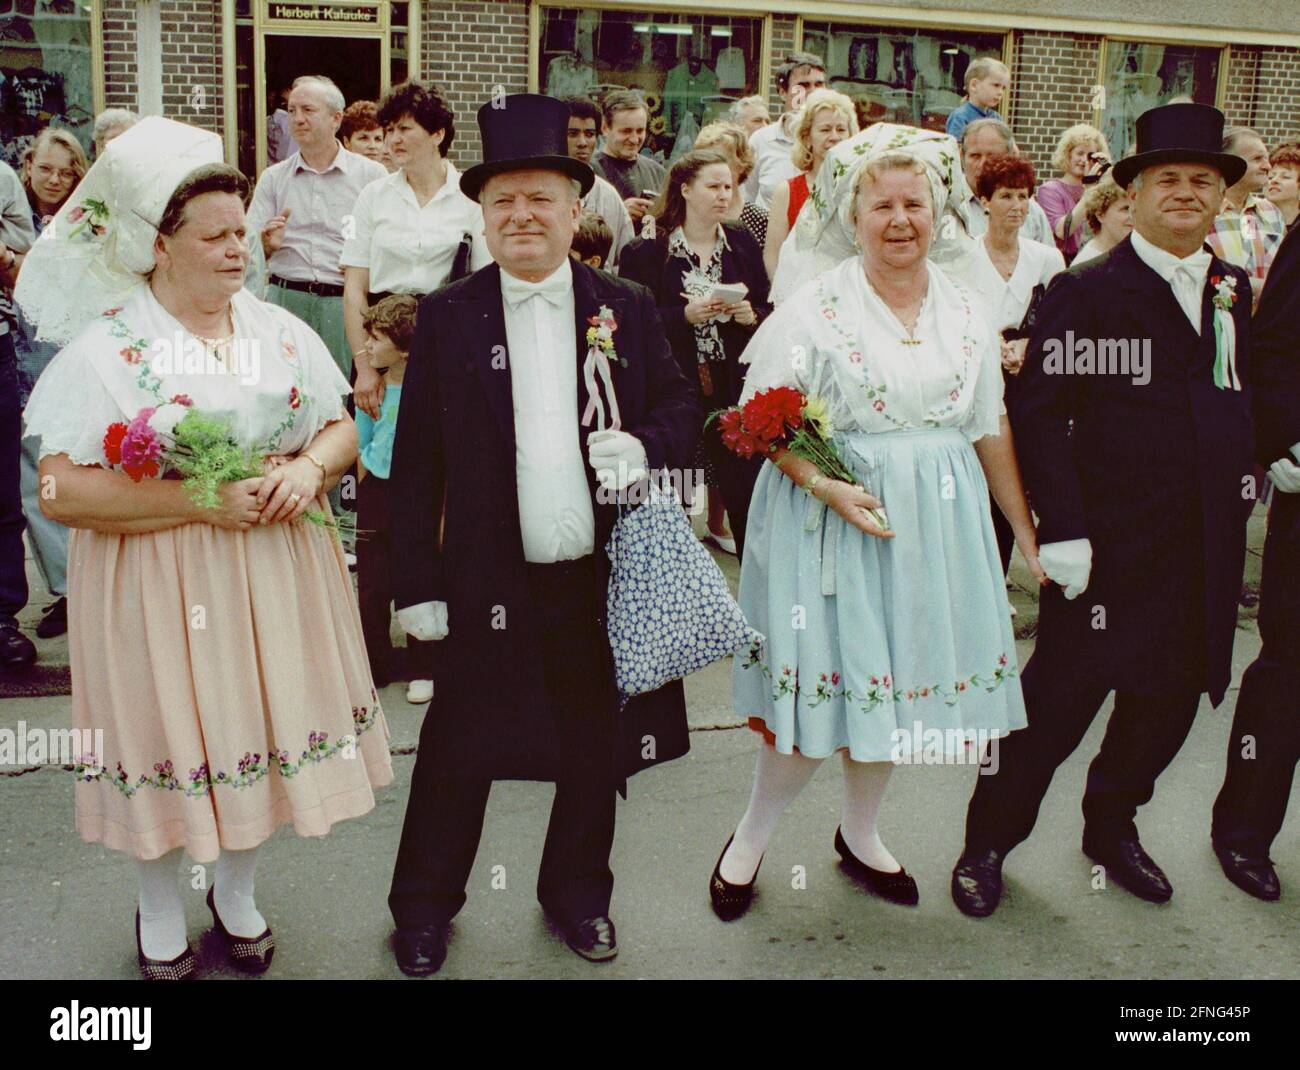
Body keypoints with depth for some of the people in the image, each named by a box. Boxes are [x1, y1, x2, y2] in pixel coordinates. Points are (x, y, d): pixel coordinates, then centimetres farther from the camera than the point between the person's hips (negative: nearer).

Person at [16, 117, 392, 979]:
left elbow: (343, 426, 11)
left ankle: (237, 891, 39)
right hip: (160, 583, -4)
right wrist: (204, 499, -22)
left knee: (260, 725, 13)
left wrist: (311, 467, -13)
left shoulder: (281, 329, 4)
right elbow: (62, 493, -17)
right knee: (170, 736, 9)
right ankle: (160, 910, 35)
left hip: (272, 576, 4)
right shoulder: (105, 347, -11)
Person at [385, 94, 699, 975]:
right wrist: (419, 581, -5)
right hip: (490, 583, -2)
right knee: (461, 749, 10)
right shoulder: (447, 318, -1)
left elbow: (683, 407, 8)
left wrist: (646, 447, -15)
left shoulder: (628, 309, 4)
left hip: (604, 576, 2)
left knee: (596, 747, 16)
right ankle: (425, 906, 31)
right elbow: (416, 462, -1)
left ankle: (577, 892, 38)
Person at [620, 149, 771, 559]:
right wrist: (686, 316, -19)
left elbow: (769, 310, 14)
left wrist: (751, 315, -8)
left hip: (736, 386, 3)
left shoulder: (742, 243, 10)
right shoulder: (647, 252, -3)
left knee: (747, 492, 1)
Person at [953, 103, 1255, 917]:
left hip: (1207, 547, 6)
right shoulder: (1087, 291, -6)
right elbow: (1039, 412, -12)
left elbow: (1247, 396, 20)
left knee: (1169, 697, 16)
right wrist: (1061, 529, -17)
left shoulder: (1234, 291, 12)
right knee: (1061, 698, 2)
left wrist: (1250, 468, 6)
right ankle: (988, 842, 19)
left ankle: (1113, 826, 38)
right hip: (1111, 543, -6)